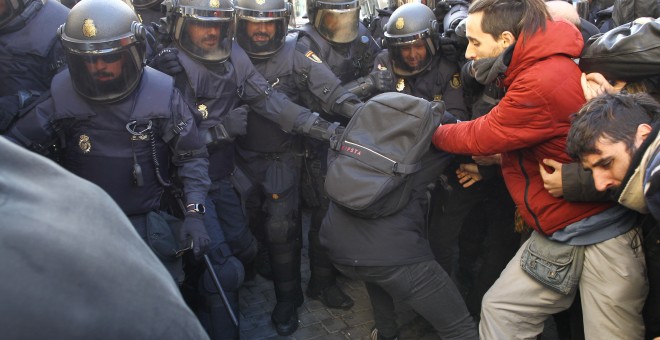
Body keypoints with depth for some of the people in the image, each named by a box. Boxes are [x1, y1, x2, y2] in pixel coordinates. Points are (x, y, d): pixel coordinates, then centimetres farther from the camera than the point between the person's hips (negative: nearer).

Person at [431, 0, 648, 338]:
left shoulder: (543, 82, -25)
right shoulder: (536, 67, 4)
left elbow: (480, 137, -13)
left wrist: (430, 131, 3)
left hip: (602, 233, -9)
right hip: (555, 232, 9)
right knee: (500, 309, 11)